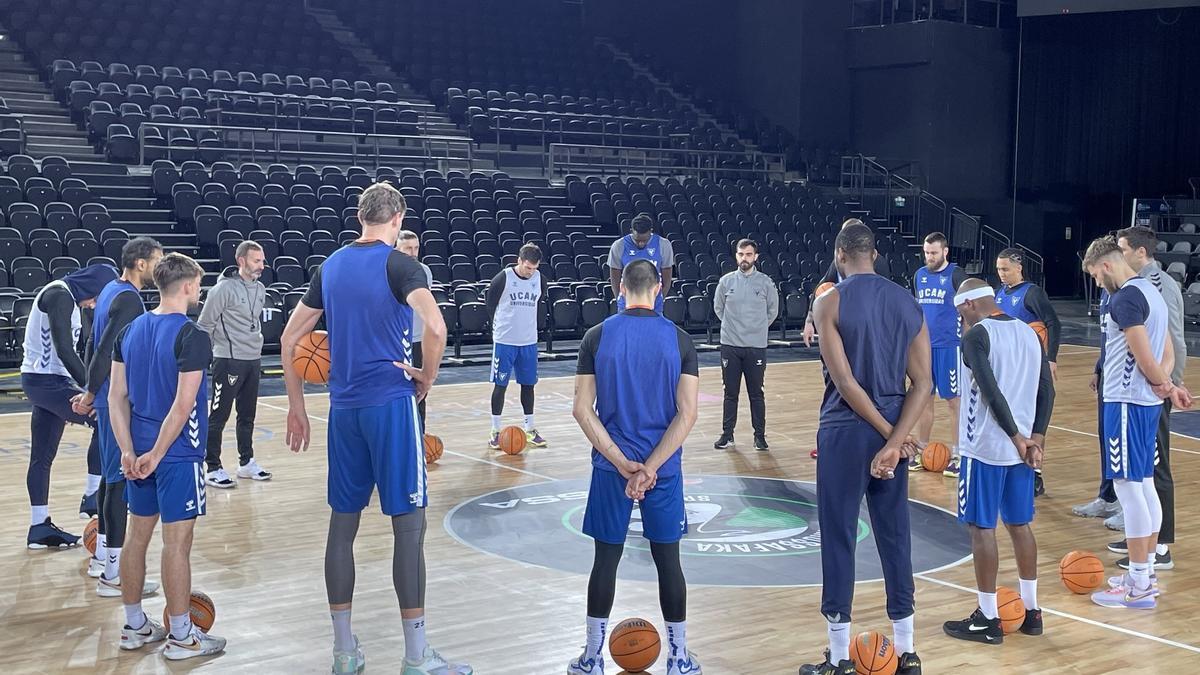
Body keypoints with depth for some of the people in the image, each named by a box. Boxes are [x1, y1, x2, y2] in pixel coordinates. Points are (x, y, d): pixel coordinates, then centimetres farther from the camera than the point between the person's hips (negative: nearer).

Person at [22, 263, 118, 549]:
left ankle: (39, 526, 16)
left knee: (42, 457, 11)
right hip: (46, 381, -10)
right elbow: (64, 349, -22)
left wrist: (84, 387, 19)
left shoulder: (67, 297, 16)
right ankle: (92, 497, -6)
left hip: (45, 380, 10)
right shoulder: (60, 295, -14)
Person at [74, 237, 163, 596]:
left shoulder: (111, 291, 13)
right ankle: (113, 574, -4)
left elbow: (98, 347, 18)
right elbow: (106, 351, -23)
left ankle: (102, 556, 30)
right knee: (122, 480, -7)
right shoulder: (128, 300, -18)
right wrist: (91, 394, -16)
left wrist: (92, 391, 21)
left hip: (111, 400, 11)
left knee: (112, 475, 19)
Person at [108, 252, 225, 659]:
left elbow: (117, 397, 4)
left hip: (139, 450, 7)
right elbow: (183, 406, -20)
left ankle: (134, 626, 26)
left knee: (138, 536, 15)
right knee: (177, 542, 0)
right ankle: (181, 637, 9)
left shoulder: (130, 331, 7)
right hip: (177, 453, -7)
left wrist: (128, 451, 1)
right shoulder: (192, 337, -15)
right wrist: (156, 454, -14)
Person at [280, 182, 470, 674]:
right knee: (409, 524, 0)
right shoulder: (399, 264, -6)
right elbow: (435, 327, -24)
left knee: (342, 523, 11)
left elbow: (289, 340, 15)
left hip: (344, 408, 6)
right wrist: (427, 378, -7)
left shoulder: (330, 266, 12)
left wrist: (297, 408, 20)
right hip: (391, 403, -6)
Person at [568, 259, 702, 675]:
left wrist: (623, 464, -8)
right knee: (668, 560, 9)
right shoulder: (679, 340, -2)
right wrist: (649, 467, -12)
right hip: (664, 467, 0)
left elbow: (582, 410, -7)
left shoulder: (597, 336, -3)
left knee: (606, 559, 9)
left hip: (610, 466, 0)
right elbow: (687, 414, -10)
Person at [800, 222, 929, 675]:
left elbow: (844, 381, -16)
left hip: (846, 430, -5)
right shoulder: (908, 303, 6)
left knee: (838, 540, 4)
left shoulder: (830, 303, -9)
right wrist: (895, 440, -9)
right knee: (895, 538, 13)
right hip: (893, 431, 5)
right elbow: (922, 383, -1)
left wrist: (889, 434, -9)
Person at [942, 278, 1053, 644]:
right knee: (1020, 525, 16)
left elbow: (991, 391, -21)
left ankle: (988, 619, 6)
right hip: (1022, 446, 7)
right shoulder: (1028, 332, 11)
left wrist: (1017, 438, -15)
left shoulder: (978, 334, -12)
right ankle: (1030, 611, 23)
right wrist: (1036, 438, 4)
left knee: (982, 528, 1)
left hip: (985, 448, -7)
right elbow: (1047, 390, 8)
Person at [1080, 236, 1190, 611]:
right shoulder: (1149, 291, 16)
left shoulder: (1125, 297, -16)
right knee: (1143, 483, 15)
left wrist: (1165, 386, -4)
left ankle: (1139, 587, -2)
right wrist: (1165, 383, -2)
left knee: (1127, 485, -6)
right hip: (1146, 401, 10)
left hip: (1128, 402, -10)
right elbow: (1167, 355, 15)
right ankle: (1146, 573, 23)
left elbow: (1144, 356, -20)